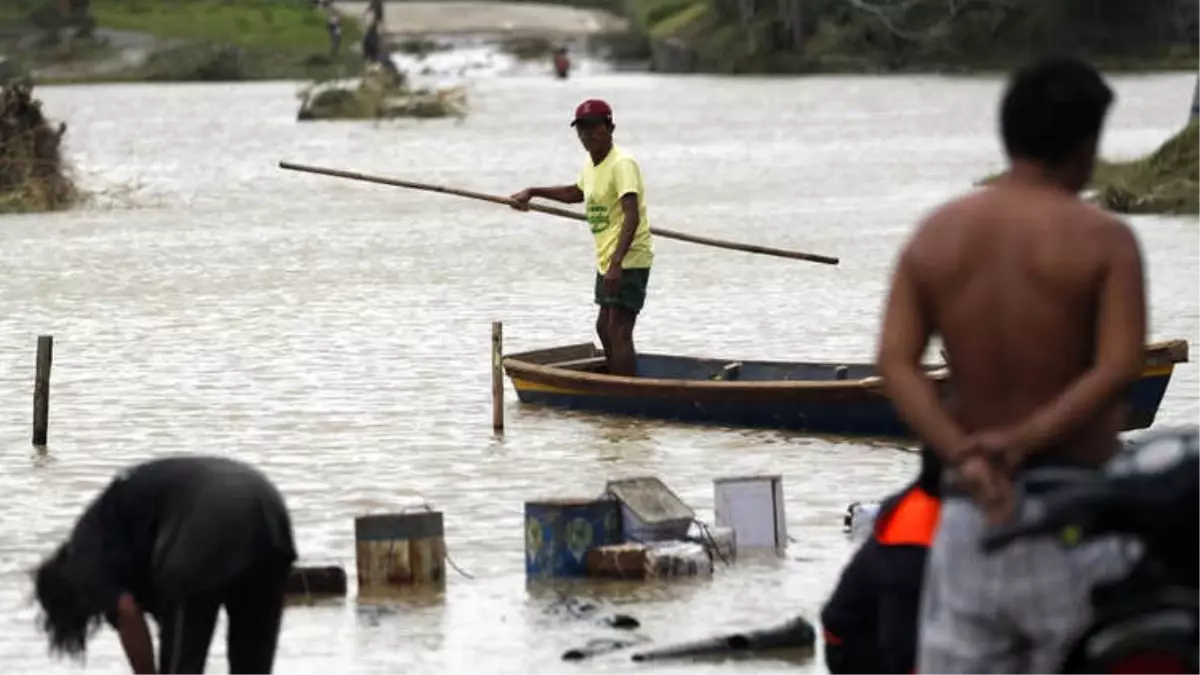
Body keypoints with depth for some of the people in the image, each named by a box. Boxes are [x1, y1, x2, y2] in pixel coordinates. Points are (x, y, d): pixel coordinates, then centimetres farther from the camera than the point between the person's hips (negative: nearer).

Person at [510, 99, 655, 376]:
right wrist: (533, 192, 32)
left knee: (619, 332, -16)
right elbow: (576, 193, 34)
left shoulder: (622, 164, -18)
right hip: (607, 259, 10)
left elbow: (632, 217, -29)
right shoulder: (591, 164, 11)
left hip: (628, 260, -10)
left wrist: (616, 264, -37)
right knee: (604, 328, 21)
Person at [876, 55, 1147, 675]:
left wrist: (965, 458, -13)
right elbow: (1119, 368, -18)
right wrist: (1023, 440, -19)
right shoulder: (1103, 239, -6)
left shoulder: (935, 234, 7)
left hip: (970, 508, 4)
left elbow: (895, 363, -4)